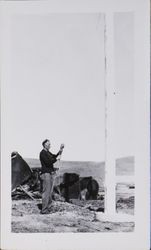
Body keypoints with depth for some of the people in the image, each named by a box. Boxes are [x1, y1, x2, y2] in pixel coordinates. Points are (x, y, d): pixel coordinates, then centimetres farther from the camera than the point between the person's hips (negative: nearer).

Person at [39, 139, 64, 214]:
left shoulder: (48, 152, 19)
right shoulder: (42, 153, -10)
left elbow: (55, 156, 17)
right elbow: (47, 162, -18)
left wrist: (60, 150, 8)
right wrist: (56, 159, -11)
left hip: (51, 174, 9)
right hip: (46, 173, -9)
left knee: (50, 192, 10)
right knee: (46, 192, -8)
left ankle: (48, 208, 16)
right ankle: (44, 210, -5)